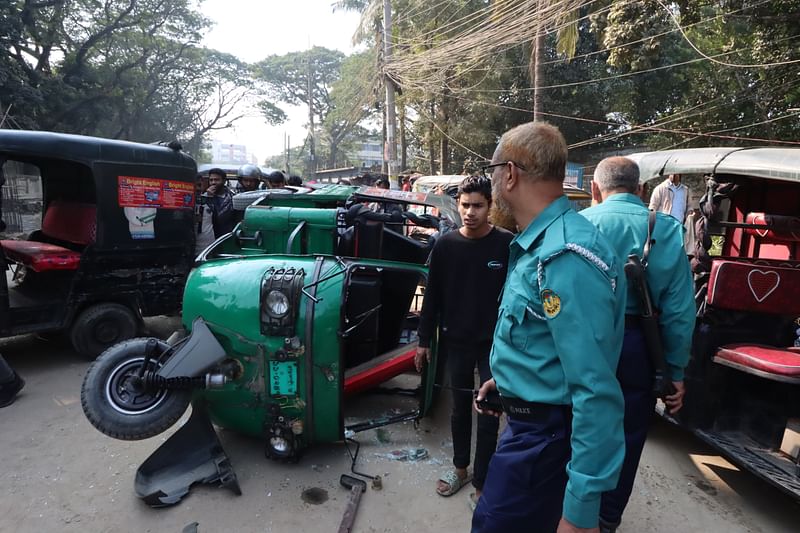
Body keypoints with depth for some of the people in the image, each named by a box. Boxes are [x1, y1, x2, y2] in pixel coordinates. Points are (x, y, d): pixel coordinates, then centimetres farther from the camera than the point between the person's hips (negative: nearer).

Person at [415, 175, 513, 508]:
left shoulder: (507, 244, -9)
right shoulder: (445, 245, -3)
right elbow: (433, 295, 2)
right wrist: (424, 340, 4)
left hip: (495, 343, -2)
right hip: (457, 342, 3)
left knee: (488, 415, 7)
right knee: (460, 408, 17)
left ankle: (482, 483, 24)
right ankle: (460, 469, 38)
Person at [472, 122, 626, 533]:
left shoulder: (565, 255, -28)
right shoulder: (540, 243, 7)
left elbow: (595, 391, -30)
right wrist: (507, 379, 22)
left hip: (545, 435, -9)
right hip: (531, 420, 10)